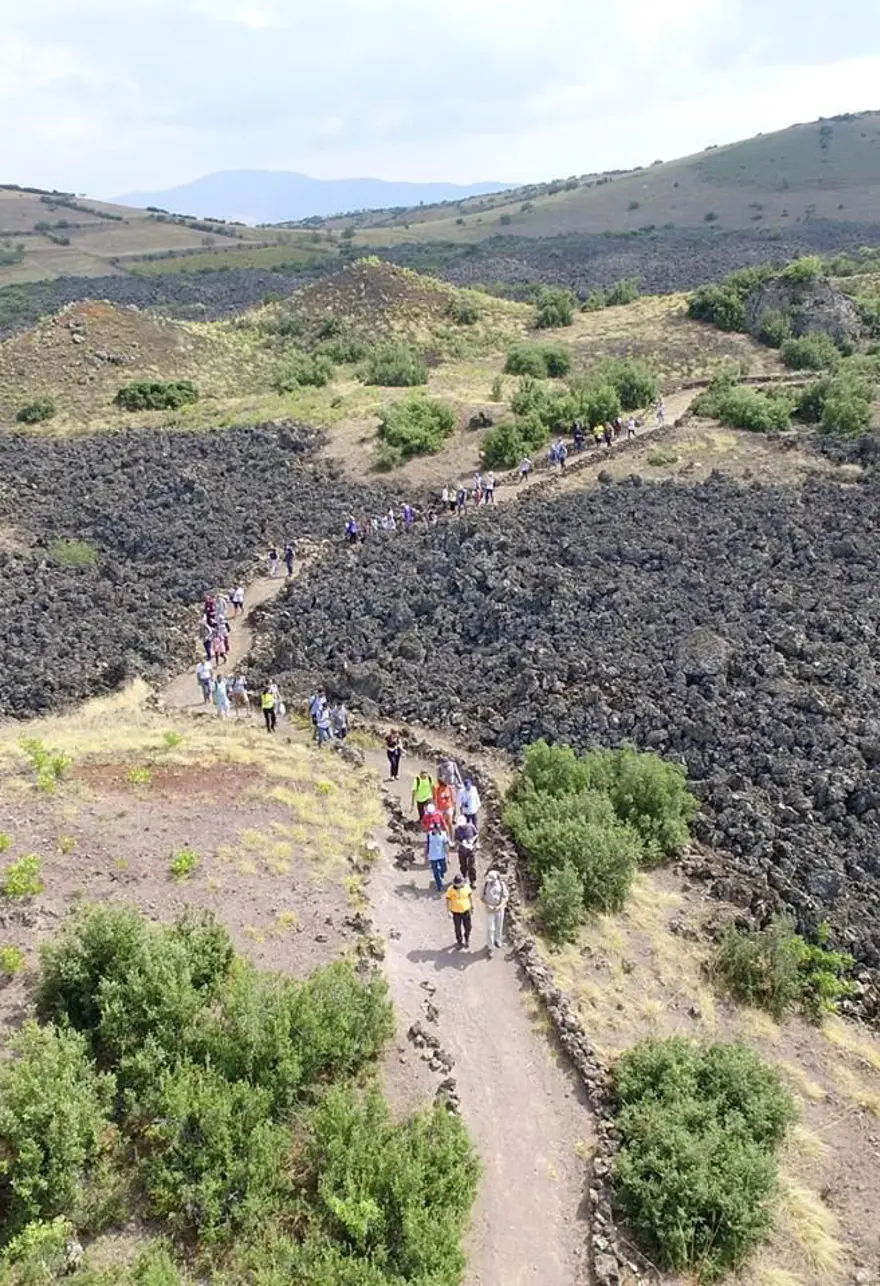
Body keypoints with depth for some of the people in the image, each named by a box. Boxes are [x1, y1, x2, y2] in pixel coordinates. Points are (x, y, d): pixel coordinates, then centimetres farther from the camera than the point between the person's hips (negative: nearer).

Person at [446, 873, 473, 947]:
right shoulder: (450, 889, -22)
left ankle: (467, 939, 44)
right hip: (456, 912, -2)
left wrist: (472, 906, 13)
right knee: (458, 928, 15)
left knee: (468, 927, 14)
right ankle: (460, 940, 41)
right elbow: (448, 900, -13)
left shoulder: (466, 886, -14)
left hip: (466, 911, 2)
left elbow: (470, 895, 4)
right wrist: (449, 911, -15)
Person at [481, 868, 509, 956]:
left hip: (499, 908, 2)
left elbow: (506, 897, -7)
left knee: (499, 926, 18)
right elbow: (482, 898, -7)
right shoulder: (485, 885, -15)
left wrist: (500, 906, -19)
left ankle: (497, 940, 43)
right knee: (490, 928, -3)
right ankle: (490, 947, 4)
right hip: (489, 909, -2)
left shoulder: (501, 884, -13)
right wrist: (488, 906, -20)